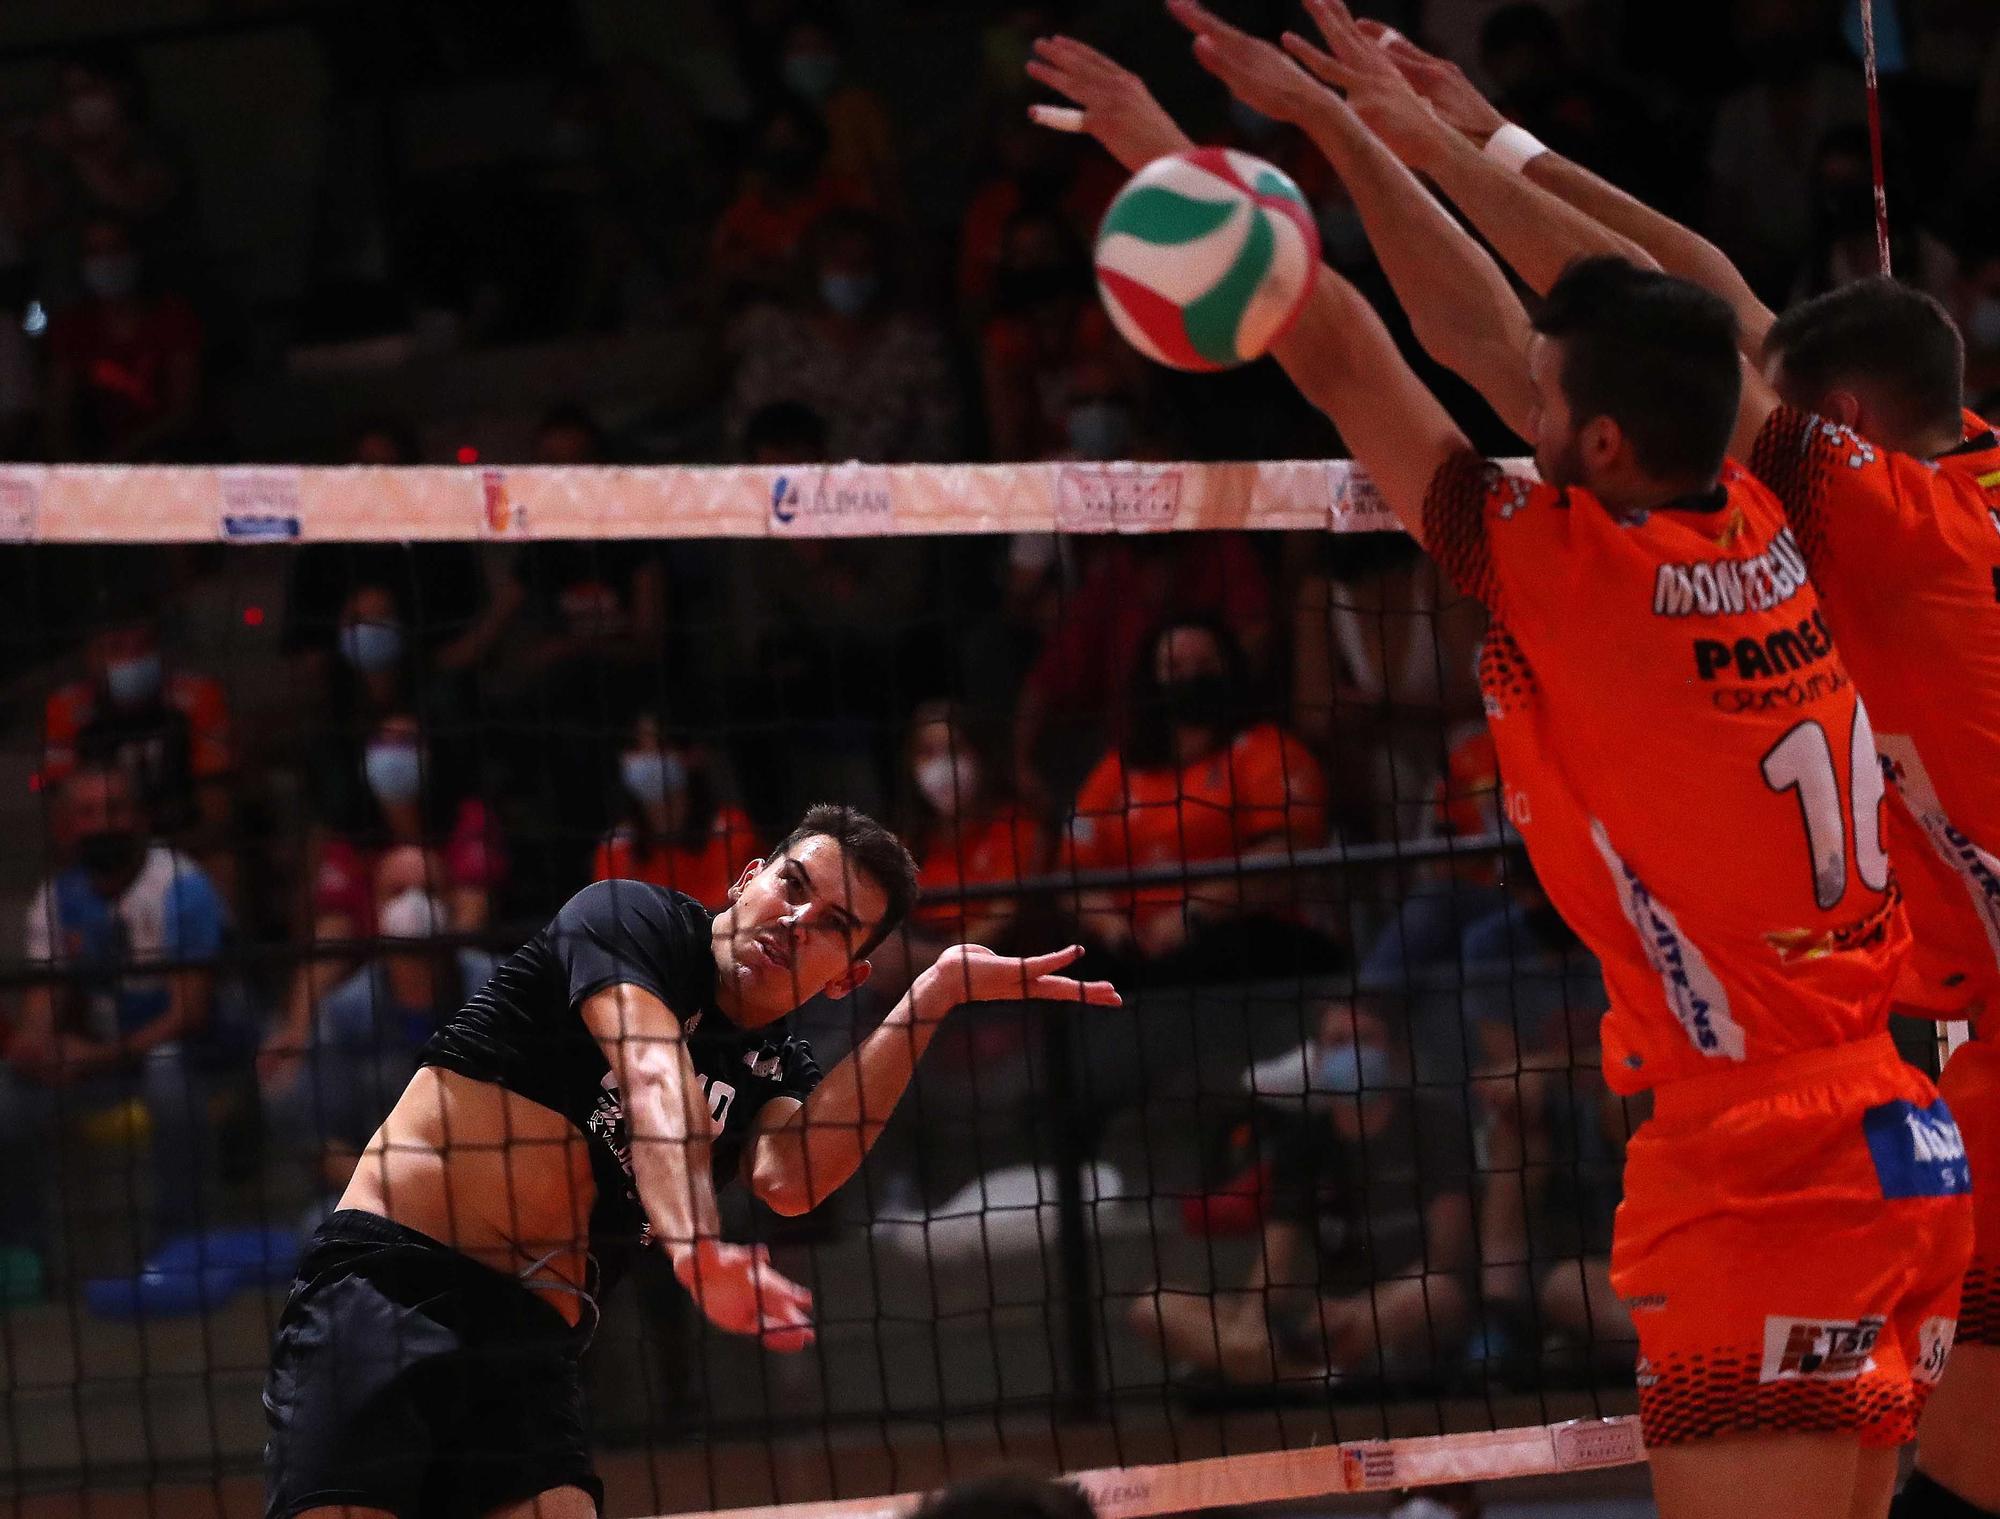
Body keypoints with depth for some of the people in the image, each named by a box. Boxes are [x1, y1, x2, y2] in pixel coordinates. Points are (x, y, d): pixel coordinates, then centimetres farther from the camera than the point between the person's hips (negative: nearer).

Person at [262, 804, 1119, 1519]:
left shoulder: (774, 1073, 14)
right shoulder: (632, 918, 1)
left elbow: (789, 1178, -11)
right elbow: (653, 1078, -19)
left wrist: (937, 992, -8)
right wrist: (695, 1244, -39)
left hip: (529, 1349, 6)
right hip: (387, 1289, -5)